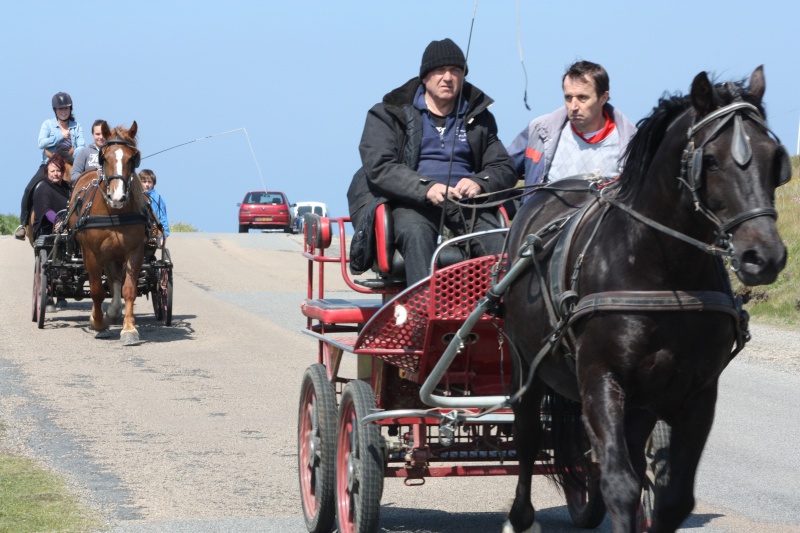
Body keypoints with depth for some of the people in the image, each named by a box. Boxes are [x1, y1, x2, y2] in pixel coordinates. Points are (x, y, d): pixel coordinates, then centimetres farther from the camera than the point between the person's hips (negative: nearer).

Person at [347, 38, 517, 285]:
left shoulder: (479, 118, 23)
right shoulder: (389, 114, 12)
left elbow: (505, 169, 16)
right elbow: (378, 167, -3)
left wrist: (479, 183, -9)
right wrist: (426, 188, -21)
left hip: (465, 204, 3)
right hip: (408, 204, -3)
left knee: (499, 240, -28)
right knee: (417, 233, -37)